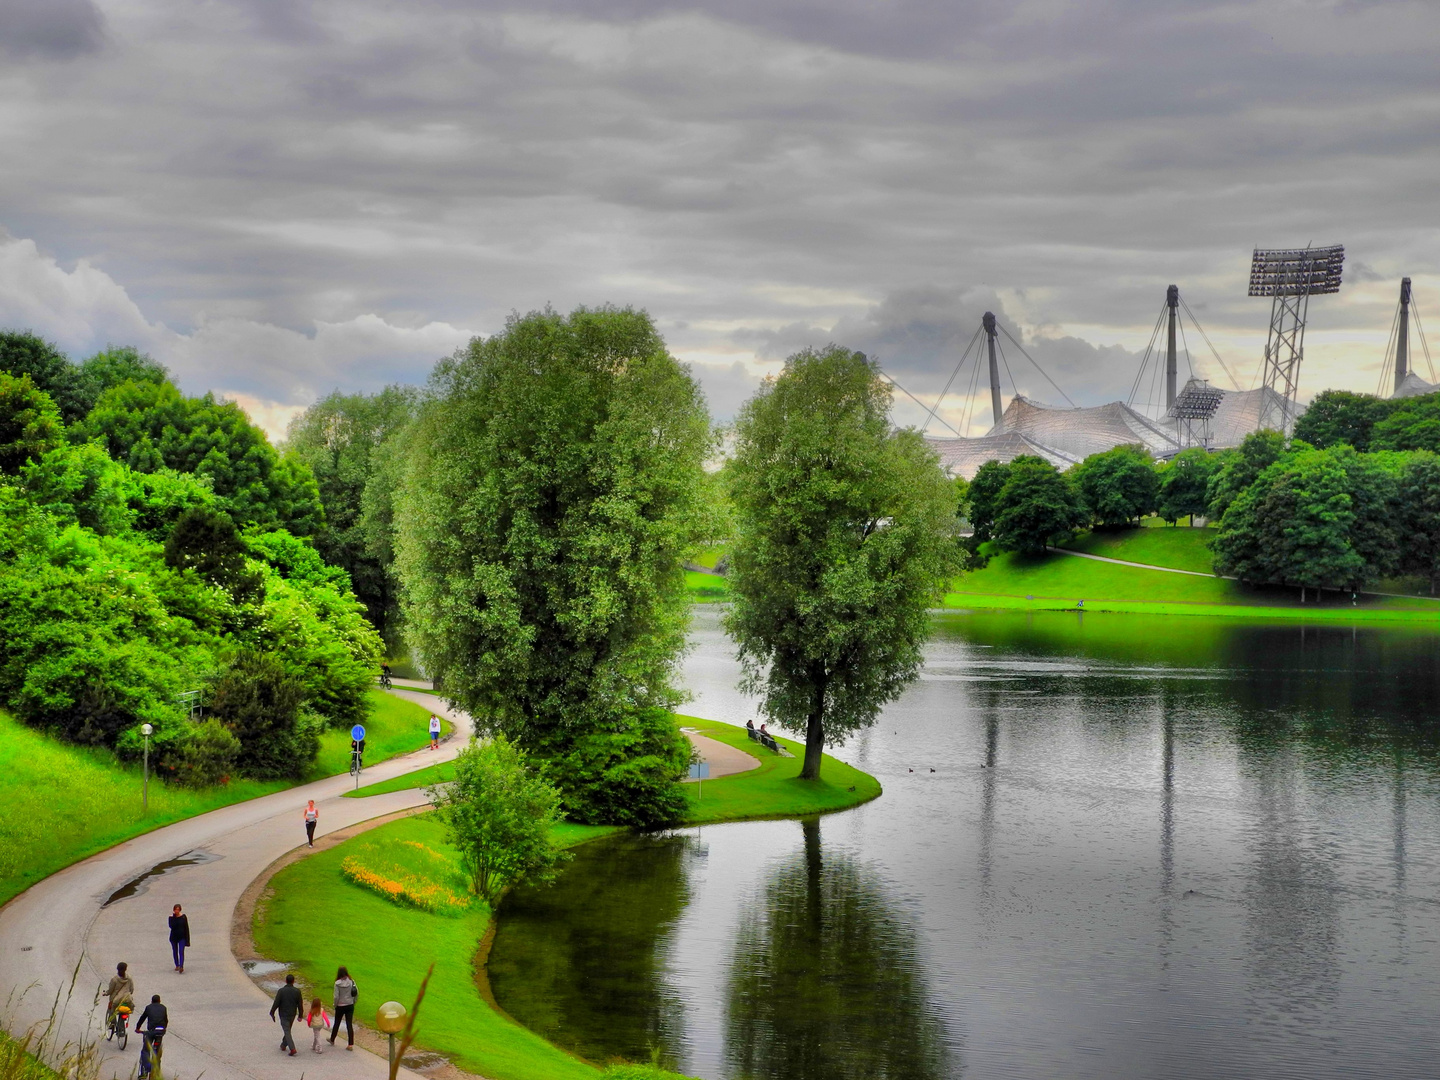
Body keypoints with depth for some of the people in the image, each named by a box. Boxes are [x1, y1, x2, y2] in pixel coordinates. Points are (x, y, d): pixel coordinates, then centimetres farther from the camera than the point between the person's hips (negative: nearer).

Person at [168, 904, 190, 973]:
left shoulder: (183, 917, -4)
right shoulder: (172, 917, -5)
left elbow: (186, 928, -1)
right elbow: (171, 926, -22)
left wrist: (187, 939, -3)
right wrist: (172, 917, -25)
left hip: (182, 937, -2)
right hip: (174, 937, 2)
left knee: (181, 952, -14)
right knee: (175, 952, 13)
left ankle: (181, 967, -23)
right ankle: (177, 965, 30)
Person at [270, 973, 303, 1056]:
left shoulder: (281, 991, -15)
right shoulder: (297, 991, -6)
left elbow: (276, 1003, -13)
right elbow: (300, 1004, -2)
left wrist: (272, 1013, -1)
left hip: (283, 1015, -4)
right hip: (292, 1014, 4)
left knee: (287, 1031, -4)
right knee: (287, 1030, 23)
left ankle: (292, 1049, -15)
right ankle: (283, 1045, 36)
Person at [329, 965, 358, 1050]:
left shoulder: (337, 983, -16)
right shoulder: (351, 981, -7)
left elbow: (336, 997, -15)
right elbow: (357, 993, -3)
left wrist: (335, 1005, 1)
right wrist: (354, 1002, 10)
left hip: (340, 1006, -2)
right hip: (350, 1005, 2)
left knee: (337, 1023, 18)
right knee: (349, 1024, 5)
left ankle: (332, 1040, 37)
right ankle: (350, 1044, 2)